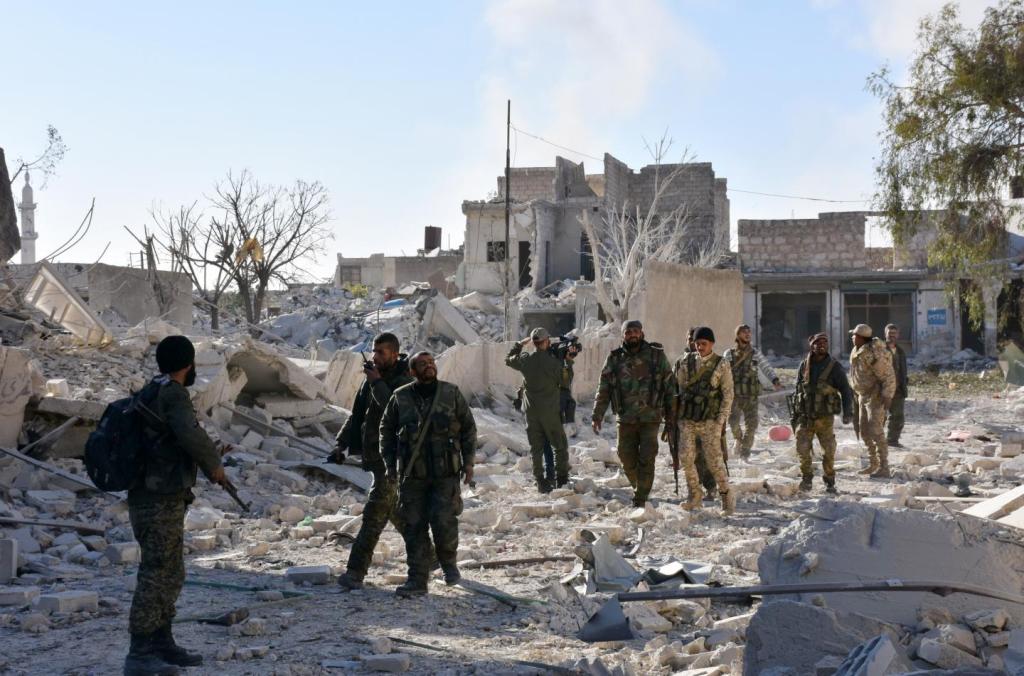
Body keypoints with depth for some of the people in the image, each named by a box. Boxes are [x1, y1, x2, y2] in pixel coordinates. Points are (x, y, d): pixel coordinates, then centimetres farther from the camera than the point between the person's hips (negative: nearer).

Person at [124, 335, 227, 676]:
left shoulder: (150, 393, 15)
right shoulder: (173, 393, -14)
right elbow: (190, 435, -29)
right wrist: (214, 464, -12)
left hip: (156, 500, 10)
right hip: (160, 503, -10)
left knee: (170, 575, 16)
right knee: (157, 575, -6)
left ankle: (162, 645, 23)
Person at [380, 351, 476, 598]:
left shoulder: (451, 393, 2)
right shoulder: (400, 397, 3)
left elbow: (468, 427, 10)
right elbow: (387, 430, 14)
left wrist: (468, 461, 4)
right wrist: (390, 463, 7)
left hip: (446, 472, -1)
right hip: (412, 475, 1)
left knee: (443, 520, -11)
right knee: (414, 526, 0)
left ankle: (448, 561, 18)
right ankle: (417, 580, 8)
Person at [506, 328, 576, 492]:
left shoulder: (525, 359, -4)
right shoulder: (554, 362, -15)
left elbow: (508, 360, 15)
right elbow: (561, 381, -3)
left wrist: (521, 343, 22)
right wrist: (567, 362, 6)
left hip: (531, 410, 3)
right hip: (550, 411, -3)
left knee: (536, 448, 10)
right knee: (560, 446, 11)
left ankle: (541, 482, 11)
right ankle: (562, 481, 11)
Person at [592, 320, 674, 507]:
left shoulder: (657, 355, 3)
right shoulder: (614, 359, 6)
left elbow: (669, 385, 6)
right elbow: (604, 390, 8)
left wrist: (670, 414, 4)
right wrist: (597, 415, 2)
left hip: (650, 417, -2)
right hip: (625, 418, 2)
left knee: (646, 460, -6)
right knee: (627, 459, 5)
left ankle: (640, 499, 1)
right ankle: (639, 489, 30)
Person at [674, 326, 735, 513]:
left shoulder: (721, 365, 0)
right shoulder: (685, 363, 9)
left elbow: (728, 395, -1)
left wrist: (720, 421, -8)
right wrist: (676, 414, 7)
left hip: (709, 421, -3)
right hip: (686, 419, 3)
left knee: (714, 460, -7)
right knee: (687, 458, -2)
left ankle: (727, 497, 5)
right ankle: (695, 494, 13)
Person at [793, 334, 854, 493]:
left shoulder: (834, 367, -1)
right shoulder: (804, 366, 7)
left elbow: (846, 390, -1)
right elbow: (798, 390, 16)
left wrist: (847, 412, -14)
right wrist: (795, 413, 15)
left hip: (825, 416, -2)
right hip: (805, 416, 2)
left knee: (828, 451, 0)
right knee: (802, 448, -4)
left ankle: (830, 481, 16)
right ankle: (806, 478, 15)